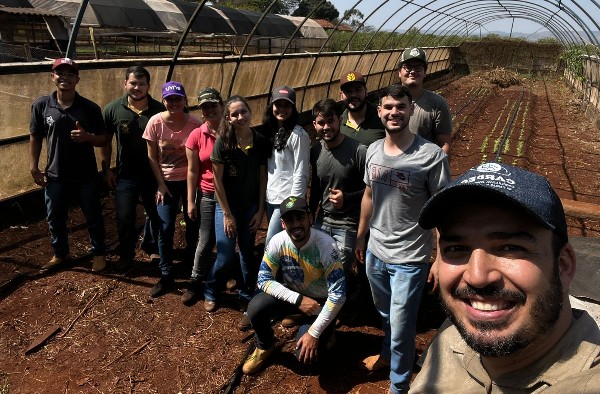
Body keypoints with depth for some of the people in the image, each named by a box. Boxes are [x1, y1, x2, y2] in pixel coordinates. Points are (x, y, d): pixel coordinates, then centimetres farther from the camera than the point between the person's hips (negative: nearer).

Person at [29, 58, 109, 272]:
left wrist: (87, 136, -22)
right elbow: (35, 138, 5)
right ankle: (60, 253, 39)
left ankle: (99, 253, 31)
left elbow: (104, 140, -1)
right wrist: (34, 167, 2)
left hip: (86, 176, -2)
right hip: (55, 176, 2)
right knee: (55, 218, 16)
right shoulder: (41, 105, -3)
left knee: (93, 218, 11)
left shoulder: (90, 108, -7)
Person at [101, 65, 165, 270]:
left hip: (154, 174, 1)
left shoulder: (159, 110, -9)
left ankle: (151, 245, 43)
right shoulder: (113, 109, -6)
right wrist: (106, 170, 1)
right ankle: (126, 255, 26)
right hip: (126, 174, 0)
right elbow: (105, 141, 3)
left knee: (156, 214, 17)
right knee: (125, 218, 3)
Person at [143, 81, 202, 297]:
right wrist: (160, 184, -5)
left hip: (190, 181, 0)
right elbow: (152, 157, -3)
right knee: (165, 228, -2)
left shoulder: (195, 124, -14)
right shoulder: (156, 122, -11)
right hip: (167, 181, 0)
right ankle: (166, 275, 12)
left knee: (193, 226, 8)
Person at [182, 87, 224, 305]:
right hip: (207, 196, 0)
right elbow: (192, 171, -2)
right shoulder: (196, 136, -5)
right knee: (206, 242, 4)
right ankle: (195, 283, 23)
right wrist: (191, 201, -1)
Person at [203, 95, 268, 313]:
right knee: (226, 257, -1)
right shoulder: (223, 142, -14)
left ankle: (247, 297, 31)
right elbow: (217, 181, -11)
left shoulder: (260, 142, -7)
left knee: (247, 254, 12)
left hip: (250, 207, 2)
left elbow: (263, 178, -1)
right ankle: (210, 293, 26)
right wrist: (227, 214, -10)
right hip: (226, 205, -2)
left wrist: (260, 211, -2)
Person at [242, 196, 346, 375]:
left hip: (321, 301, -3)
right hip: (292, 294, 3)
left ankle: (323, 334, 16)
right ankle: (265, 346, 8)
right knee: (255, 308, -24)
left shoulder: (325, 245, -30)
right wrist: (297, 299, -25)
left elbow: (338, 294, -28)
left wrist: (314, 333, -26)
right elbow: (264, 279, -13)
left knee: (306, 356, -19)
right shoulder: (277, 242, -19)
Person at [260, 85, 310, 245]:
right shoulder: (271, 131, 11)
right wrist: (266, 195, 10)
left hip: (287, 201, -7)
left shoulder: (298, 135, -12)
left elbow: (301, 173, -15)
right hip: (270, 199, 7)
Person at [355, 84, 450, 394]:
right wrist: (360, 238, 16)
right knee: (385, 314, 27)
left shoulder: (431, 156, -19)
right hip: (375, 252, 6)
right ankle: (388, 354, 54)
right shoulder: (373, 150, -1)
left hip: (409, 259, -5)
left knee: (401, 327, 7)